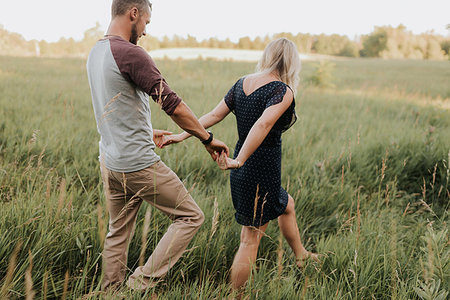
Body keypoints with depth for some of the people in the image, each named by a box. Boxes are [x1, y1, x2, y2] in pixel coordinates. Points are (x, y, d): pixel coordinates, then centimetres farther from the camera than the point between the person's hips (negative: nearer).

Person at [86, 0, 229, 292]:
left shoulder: (96, 52, 10)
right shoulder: (131, 54, -18)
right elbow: (173, 105, -19)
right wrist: (207, 138, -8)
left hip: (110, 162, 9)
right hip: (139, 164, -9)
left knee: (118, 233, 19)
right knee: (190, 216, 4)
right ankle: (142, 281, 4)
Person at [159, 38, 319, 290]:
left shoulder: (242, 84, 6)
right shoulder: (283, 91, -15)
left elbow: (214, 115, 5)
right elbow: (263, 124, -30)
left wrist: (182, 136, 10)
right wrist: (239, 161, -32)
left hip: (243, 173, 8)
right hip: (262, 172, -8)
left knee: (287, 205, 30)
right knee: (251, 238, 4)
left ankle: (301, 255, 50)